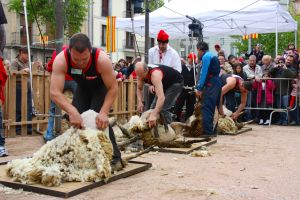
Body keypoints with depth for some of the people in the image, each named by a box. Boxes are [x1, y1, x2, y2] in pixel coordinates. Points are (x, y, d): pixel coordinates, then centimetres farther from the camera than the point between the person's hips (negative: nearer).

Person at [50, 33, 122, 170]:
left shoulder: (102, 59, -40)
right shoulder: (61, 60, -35)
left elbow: (113, 88, -31)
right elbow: (54, 92, -41)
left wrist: (104, 112, -43)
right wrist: (72, 111, -55)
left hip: (101, 87, -3)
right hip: (82, 87, 3)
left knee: (100, 120, -19)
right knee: (76, 120, -5)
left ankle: (114, 158, -7)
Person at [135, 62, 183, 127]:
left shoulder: (155, 74, -42)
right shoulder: (141, 72, -18)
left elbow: (161, 97, -52)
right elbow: (139, 89, -2)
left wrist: (154, 114, -63)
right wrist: (140, 102, -21)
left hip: (176, 82, -8)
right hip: (165, 83, 8)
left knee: (163, 108, -20)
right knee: (154, 107, 6)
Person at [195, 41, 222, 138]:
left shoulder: (206, 57, -7)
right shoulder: (212, 56, 21)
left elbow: (203, 73, -13)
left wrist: (199, 88, -9)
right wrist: (201, 88, 18)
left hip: (211, 84, -10)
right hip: (217, 82, 10)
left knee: (206, 107, -11)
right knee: (213, 107, 14)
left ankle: (208, 131, -14)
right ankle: (213, 130, 19)